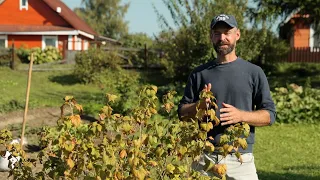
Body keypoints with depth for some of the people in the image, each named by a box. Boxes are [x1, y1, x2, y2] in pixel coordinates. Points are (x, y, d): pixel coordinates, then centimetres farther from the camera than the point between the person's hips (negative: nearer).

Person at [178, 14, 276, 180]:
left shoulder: (254, 72, 4)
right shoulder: (199, 73, 8)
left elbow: (269, 115, 2)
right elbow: (182, 112, 10)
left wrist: (241, 115, -15)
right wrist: (199, 106, -10)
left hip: (240, 159, -1)